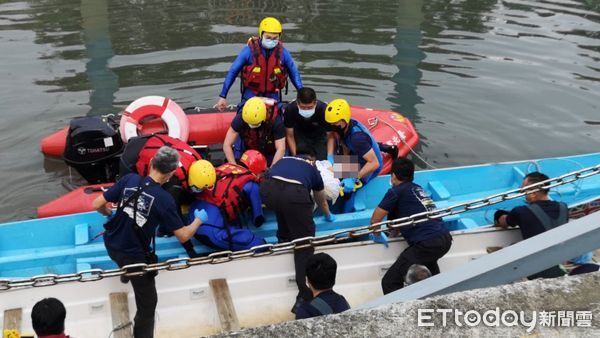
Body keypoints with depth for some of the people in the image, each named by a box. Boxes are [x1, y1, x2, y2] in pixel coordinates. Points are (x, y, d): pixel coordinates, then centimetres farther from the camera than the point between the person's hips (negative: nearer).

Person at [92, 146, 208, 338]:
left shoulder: (129, 179, -11)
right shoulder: (164, 199, -20)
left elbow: (97, 205, -4)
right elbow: (183, 236, -14)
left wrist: (110, 214, 18)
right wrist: (199, 219, 5)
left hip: (112, 246, 5)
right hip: (135, 256, -5)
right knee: (147, 303, 13)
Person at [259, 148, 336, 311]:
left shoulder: (284, 160, 40)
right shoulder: (313, 170, 36)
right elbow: (321, 201, 52)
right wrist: (328, 216, 73)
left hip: (268, 189, 3)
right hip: (294, 193, -2)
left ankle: (284, 238, 41)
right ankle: (304, 295, 2)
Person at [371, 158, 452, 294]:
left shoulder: (396, 192, 0)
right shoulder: (418, 189, 21)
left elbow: (374, 220, 3)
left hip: (427, 244, -8)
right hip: (446, 239, 8)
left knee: (389, 283, -9)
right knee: (428, 259, 40)